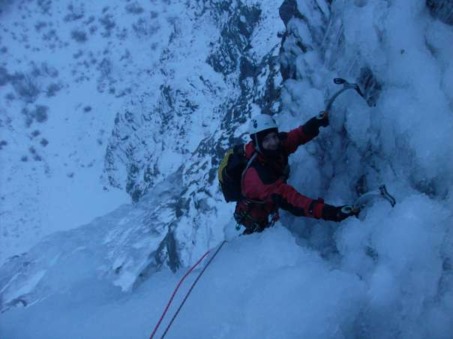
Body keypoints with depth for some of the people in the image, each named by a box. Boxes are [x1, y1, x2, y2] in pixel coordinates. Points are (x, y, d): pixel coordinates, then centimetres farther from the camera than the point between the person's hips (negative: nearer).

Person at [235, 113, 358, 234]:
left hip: (269, 208, 7)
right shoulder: (257, 174, -42)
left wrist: (315, 123, -39)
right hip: (254, 217, -6)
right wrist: (323, 210, -62)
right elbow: (285, 197, -51)